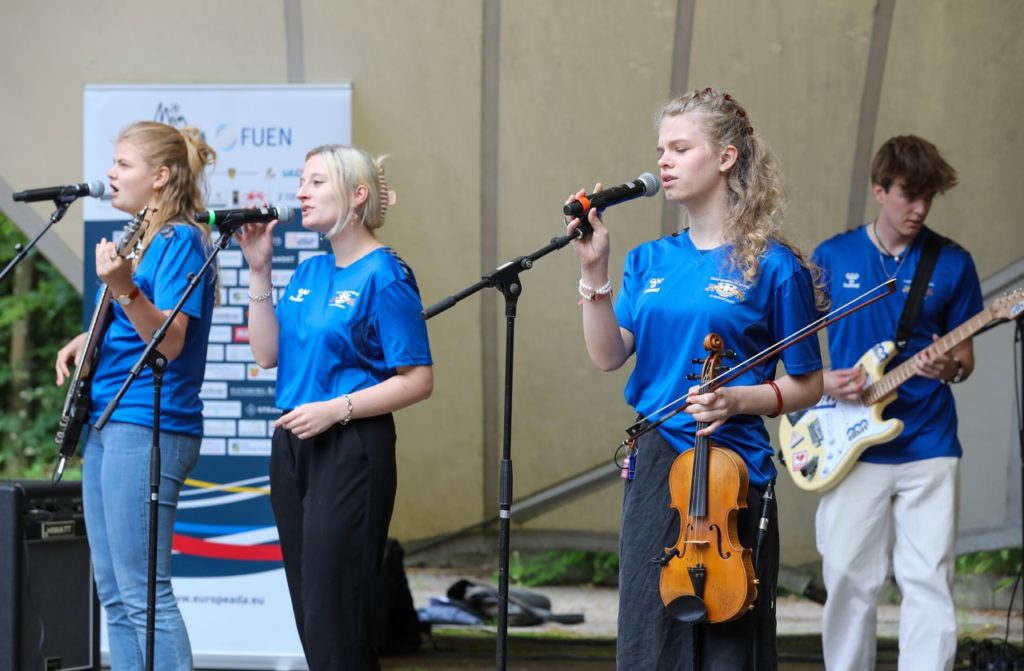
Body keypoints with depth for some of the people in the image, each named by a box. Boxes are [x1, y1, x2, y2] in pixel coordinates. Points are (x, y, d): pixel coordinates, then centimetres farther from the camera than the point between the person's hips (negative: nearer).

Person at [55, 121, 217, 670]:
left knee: (144, 594, -12)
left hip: (148, 427, -10)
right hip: (105, 422, 10)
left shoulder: (182, 241, -11)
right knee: (113, 593, 11)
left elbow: (170, 342, -20)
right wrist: (86, 341, 11)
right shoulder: (136, 238, 17)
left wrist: (124, 289, -34)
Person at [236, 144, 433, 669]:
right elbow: (267, 353, 7)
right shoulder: (308, 273, 13)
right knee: (307, 610, 10)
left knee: (335, 614, -8)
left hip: (351, 449, -8)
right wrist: (259, 271, 2)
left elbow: (417, 380, -13)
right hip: (292, 445, 8)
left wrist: (335, 409, -21)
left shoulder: (384, 276, -10)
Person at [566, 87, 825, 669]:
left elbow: (807, 385, -1)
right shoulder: (650, 261, 10)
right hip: (654, 469, 5)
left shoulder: (773, 266, -5)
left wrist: (739, 400, -17)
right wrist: (595, 271, -9)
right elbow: (609, 355, -1)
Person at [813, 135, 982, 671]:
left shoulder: (952, 264, 4)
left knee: (929, 581, -5)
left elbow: (965, 357, 9)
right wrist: (824, 381, -7)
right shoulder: (833, 257, 5)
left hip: (927, 447, 0)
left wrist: (949, 368, -14)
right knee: (849, 578, 4)